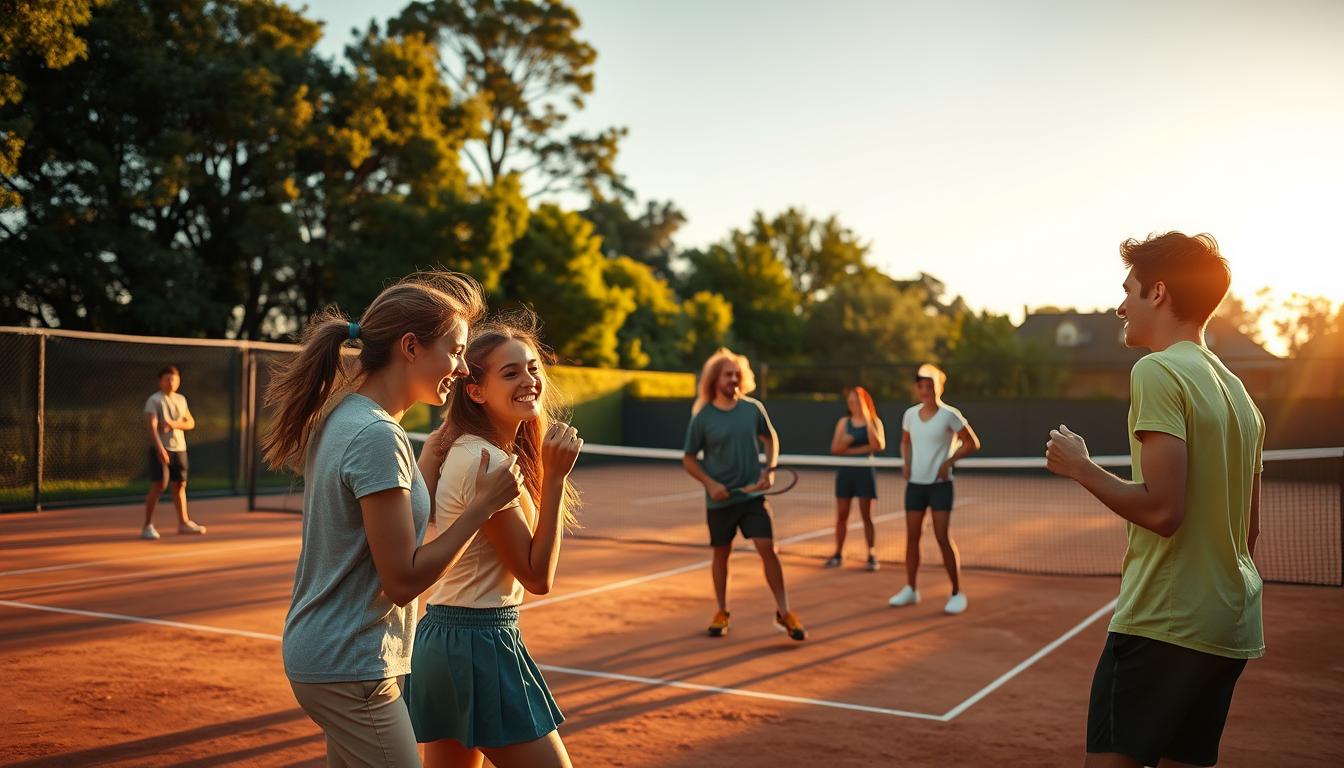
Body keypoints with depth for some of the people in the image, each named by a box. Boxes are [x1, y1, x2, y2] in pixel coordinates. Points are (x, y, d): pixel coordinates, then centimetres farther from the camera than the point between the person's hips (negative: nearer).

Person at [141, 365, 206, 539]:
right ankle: (147, 526, -3)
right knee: (158, 485, -10)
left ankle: (184, 522, 19)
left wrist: (175, 424, -9)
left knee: (180, 485, 10)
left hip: (179, 448, 6)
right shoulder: (154, 400, -7)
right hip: (161, 449, -6)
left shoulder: (181, 400, 13)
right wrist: (160, 448, -28)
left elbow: (191, 423, 12)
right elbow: (152, 426, -16)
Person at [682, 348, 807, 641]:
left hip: (752, 495, 1)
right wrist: (710, 484, -13)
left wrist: (769, 470, -2)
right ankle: (722, 613, 27)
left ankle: (784, 613, 2)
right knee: (721, 553, 11)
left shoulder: (753, 408, -1)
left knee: (768, 549, -7)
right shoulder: (702, 417, -7)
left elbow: (771, 439, 14)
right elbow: (689, 459, 0)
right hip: (720, 499, -1)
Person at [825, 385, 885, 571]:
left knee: (867, 515, -1)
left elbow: (879, 446, -15)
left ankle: (872, 555, 5)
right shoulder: (844, 422, 7)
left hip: (865, 472, -3)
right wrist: (862, 449, -14)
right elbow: (835, 448, 0)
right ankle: (838, 554, 14)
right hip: (845, 471, 3)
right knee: (841, 515, 5)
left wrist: (868, 421, -18)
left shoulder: (874, 422, 1)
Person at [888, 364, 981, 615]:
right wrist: (906, 462, 4)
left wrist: (948, 462, -13)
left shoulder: (949, 415, -9)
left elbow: (972, 443, -5)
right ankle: (911, 589, 19)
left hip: (940, 484, -5)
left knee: (943, 537, -7)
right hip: (915, 483, 5)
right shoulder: (910, 414, 4)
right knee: (912, 536, 7)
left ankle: (957, 593, 4)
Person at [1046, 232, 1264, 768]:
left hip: (1163, 625, -9)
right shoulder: (1238, 391, 14)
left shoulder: (1158, 372, -13)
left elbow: (1162, 509, -21)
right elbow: (1249, 528, 18)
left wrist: (1079, 467, -8)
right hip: (1232, 629, 9)